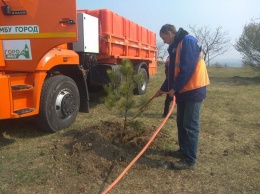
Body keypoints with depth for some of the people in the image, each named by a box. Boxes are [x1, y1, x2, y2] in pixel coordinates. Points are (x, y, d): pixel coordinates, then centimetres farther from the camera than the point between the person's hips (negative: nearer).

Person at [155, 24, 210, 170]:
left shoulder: (188, 41, -13)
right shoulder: (175, 47, 16)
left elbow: (187, 68, -23)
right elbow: (173, 72, 22)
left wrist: (175, 88, -18)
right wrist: (163, 89, 24)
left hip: (193, 90, -9)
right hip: (183, 91, 9)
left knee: (190, 126, -5)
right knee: (181, 123, 15)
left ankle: (190, 160, 3)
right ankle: (183, 151, 29)